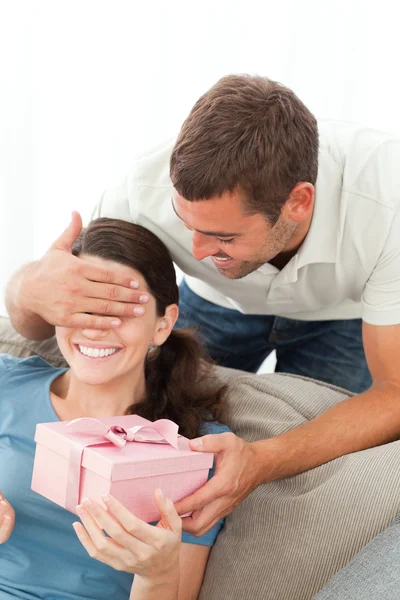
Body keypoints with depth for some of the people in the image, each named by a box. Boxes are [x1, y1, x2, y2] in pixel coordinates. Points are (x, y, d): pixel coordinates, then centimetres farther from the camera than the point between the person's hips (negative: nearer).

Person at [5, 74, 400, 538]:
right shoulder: (151, 191, -37)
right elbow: (33, 325, -24)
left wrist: (262, 462, -53)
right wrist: (31, 290, -51)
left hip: (341, 315, -1)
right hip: (221, 303, 2)